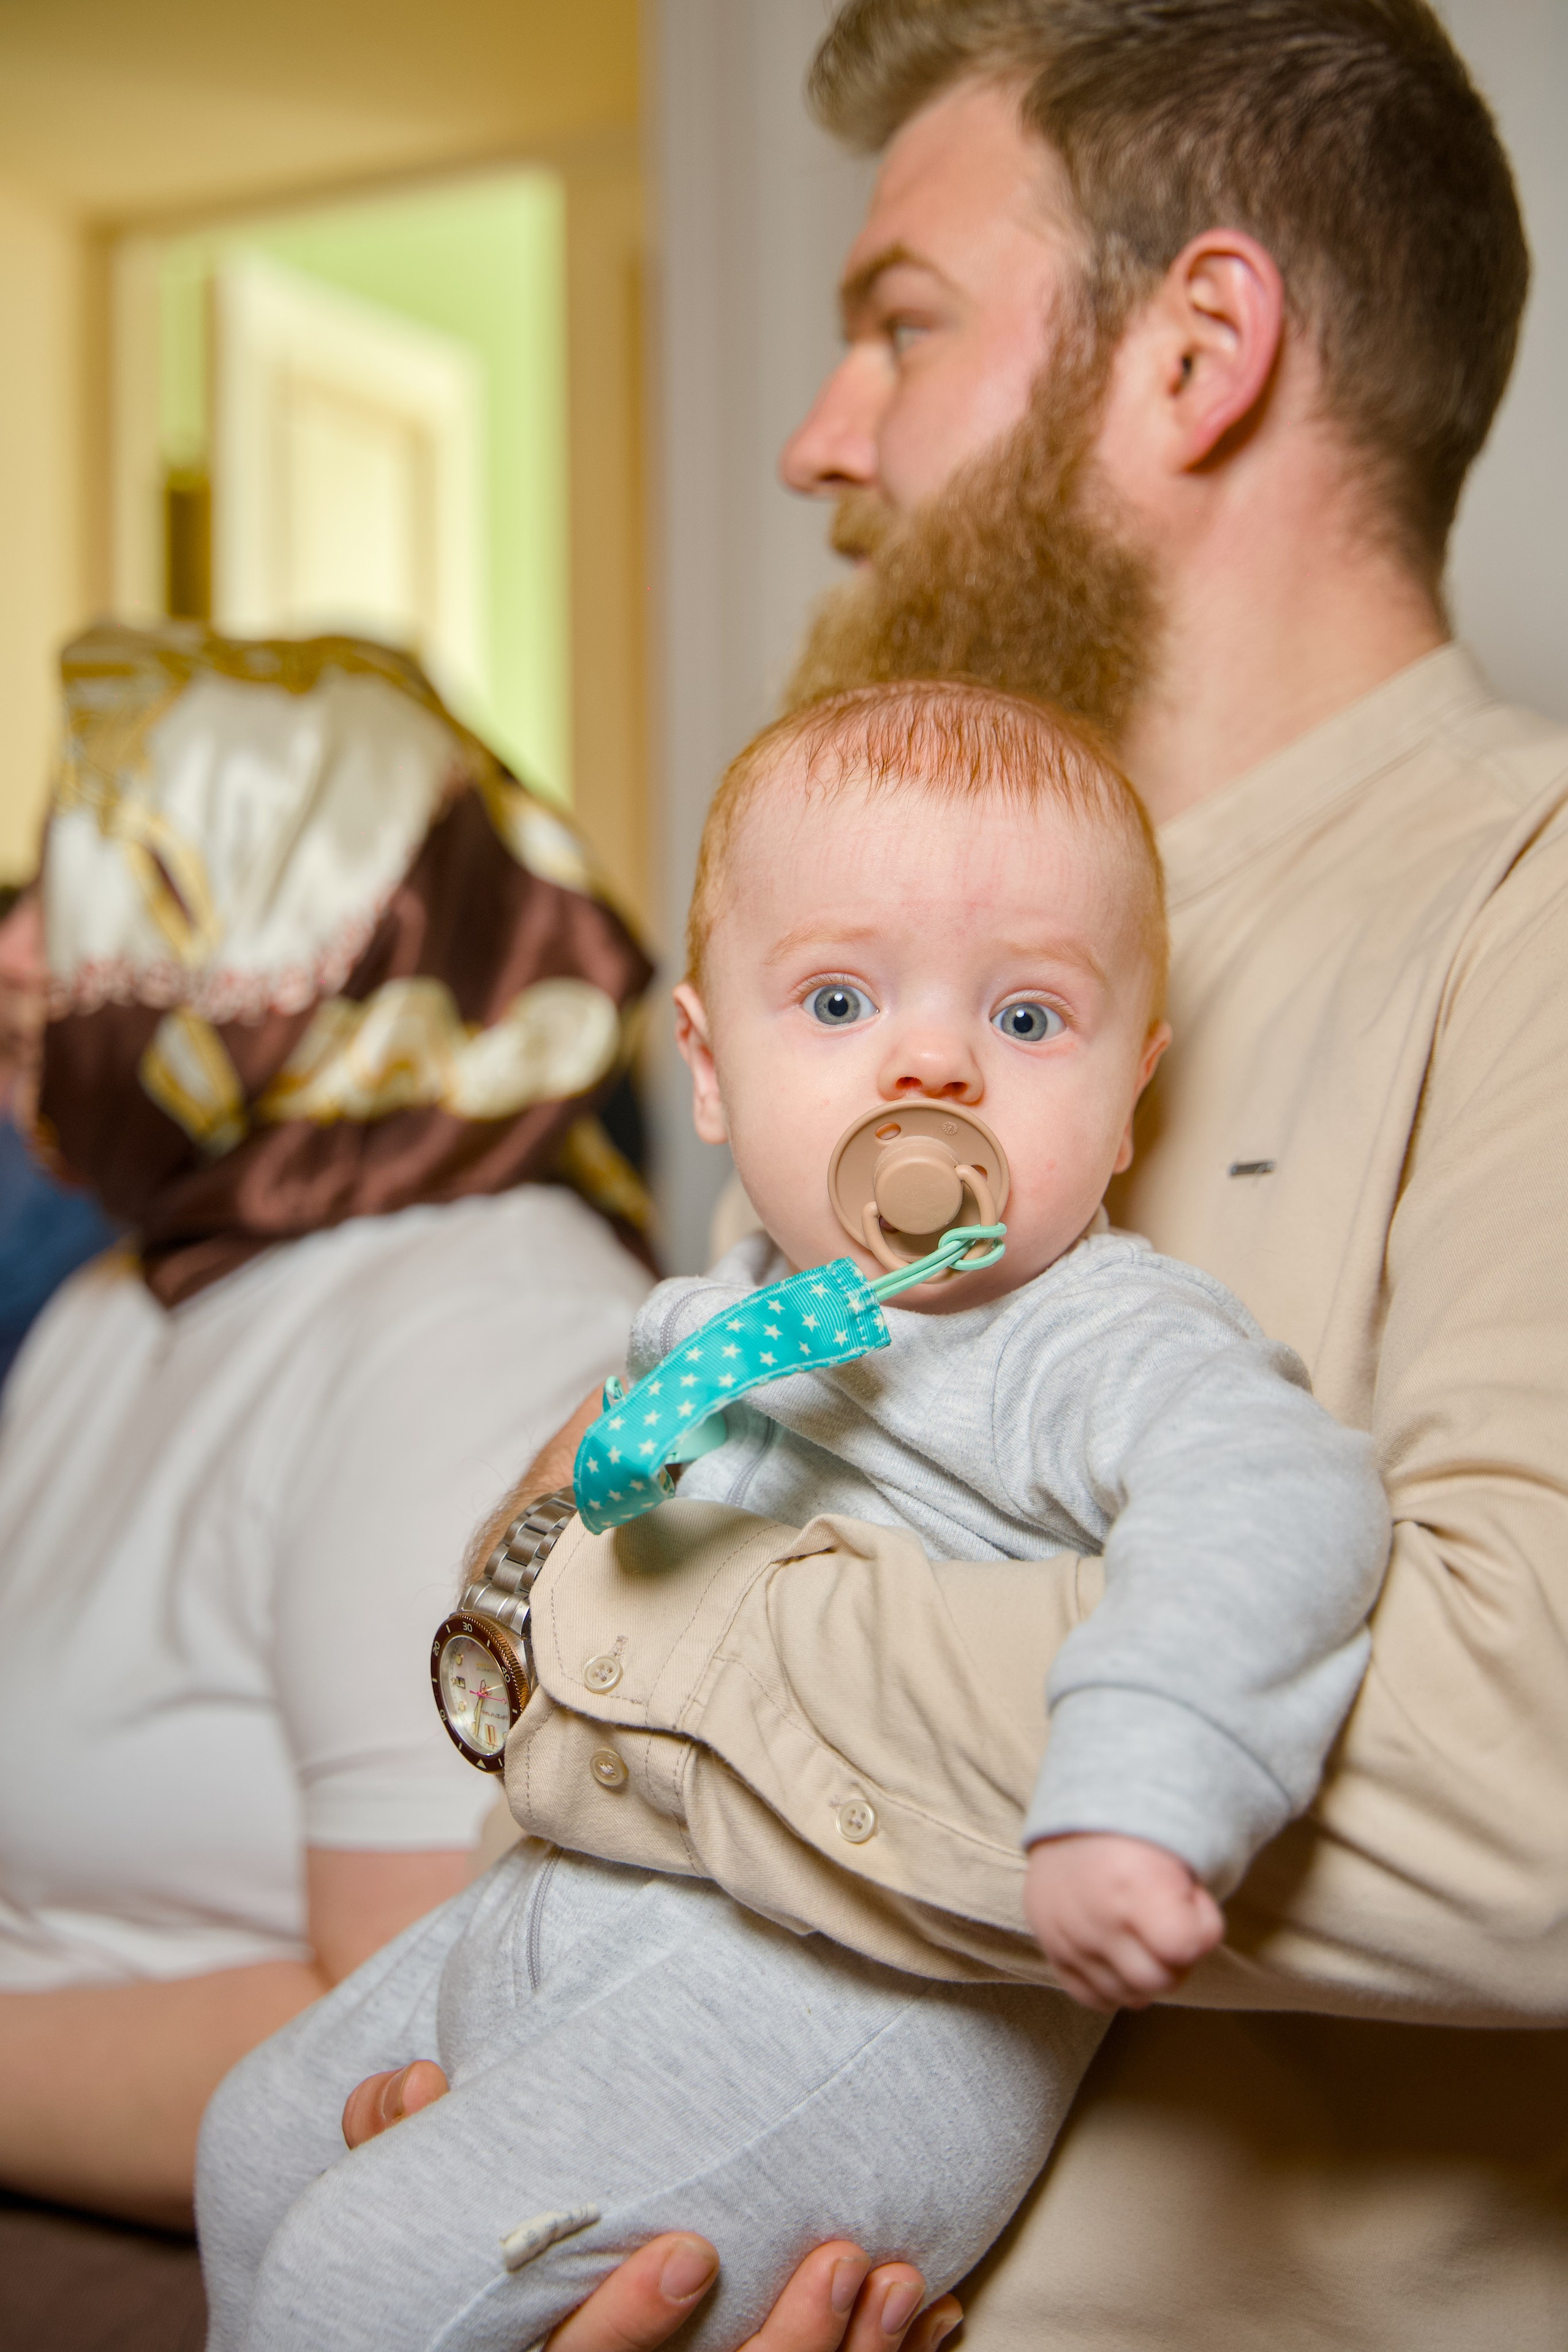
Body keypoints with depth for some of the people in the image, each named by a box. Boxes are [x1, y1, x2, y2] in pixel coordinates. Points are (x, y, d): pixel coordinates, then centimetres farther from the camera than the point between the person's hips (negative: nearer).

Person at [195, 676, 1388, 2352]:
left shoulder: (1109, 1345, -18)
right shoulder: (744, 1316, 9)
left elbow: (1274, 1499, -39)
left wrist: (1129, 1796, -51)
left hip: (854, 1992, -9)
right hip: (574, 1910, 10)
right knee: (266, 2139, 24)